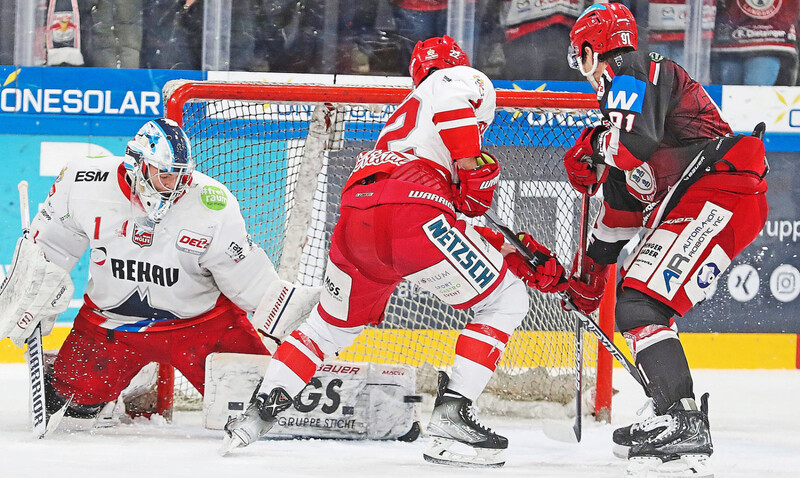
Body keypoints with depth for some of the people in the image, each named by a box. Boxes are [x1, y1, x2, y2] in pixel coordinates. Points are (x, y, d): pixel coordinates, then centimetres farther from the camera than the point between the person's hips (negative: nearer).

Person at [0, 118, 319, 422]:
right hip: (110, 321, 1)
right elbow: (49, 247, 0)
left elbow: (243, 272, -11)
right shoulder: (85, 184, -15)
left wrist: (288, 303, -21)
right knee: (72, 399, -4)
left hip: (201, 316, -1)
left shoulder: (212, 204, -18)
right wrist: (30, 305, 1)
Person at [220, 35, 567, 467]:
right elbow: (451, 98, -10)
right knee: (505, 302, 7)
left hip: (355, 213, 8)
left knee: (333, 324, 31)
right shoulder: (467, 82, 19)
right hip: (411, 211, -8)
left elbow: (462, 227, 35)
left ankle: (259, 411, 23)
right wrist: (475, 169, -6)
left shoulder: (401, 120, 40)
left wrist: (528, 258, 30)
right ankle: (451, 415, -3)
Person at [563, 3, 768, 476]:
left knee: (641, 308, -18)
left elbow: (632, 140, -23)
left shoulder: (630, 71, -2)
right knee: (638, 303, 19)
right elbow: (621, 210, 35)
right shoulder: (624, 93, 30)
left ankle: (684, 425, -28)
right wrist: (589, 276, 41)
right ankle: (671, 416, 23)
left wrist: (588, 156, 0)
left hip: (717, 196, -11)